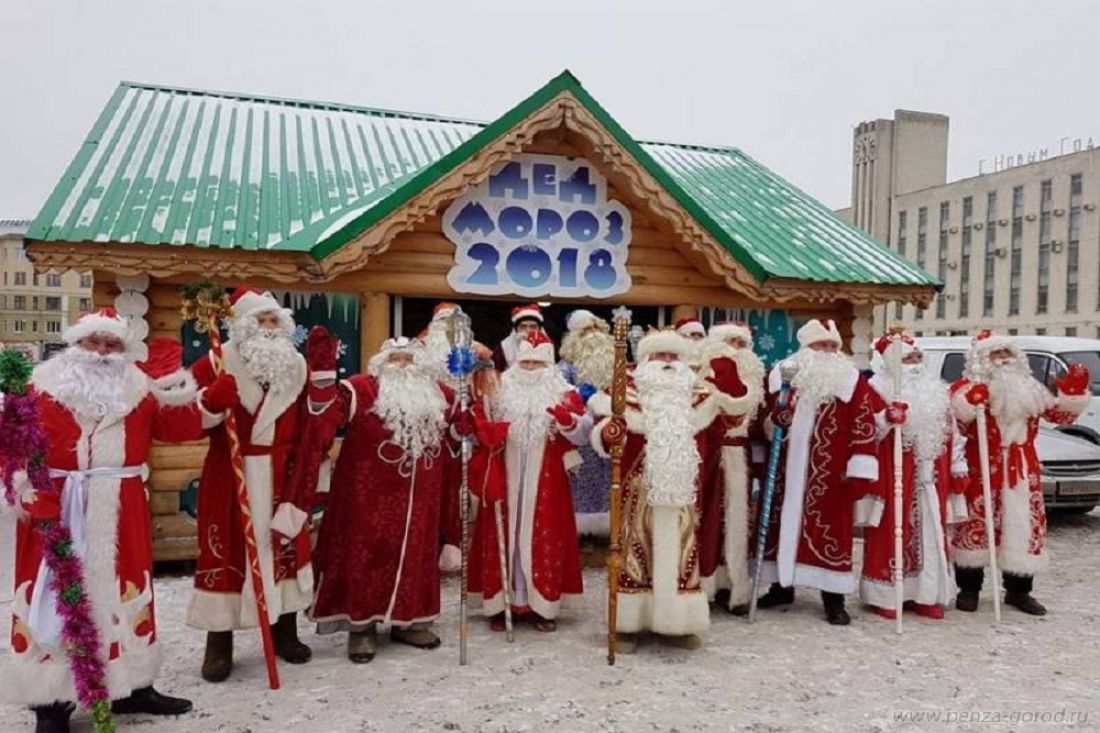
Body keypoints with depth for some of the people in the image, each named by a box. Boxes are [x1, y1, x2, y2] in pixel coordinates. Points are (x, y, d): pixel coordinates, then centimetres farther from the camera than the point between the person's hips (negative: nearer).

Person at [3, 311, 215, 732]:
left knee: (124, 593, 12)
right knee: (53, 598, 2)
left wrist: (176, 390, -11)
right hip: (57, 509, -3)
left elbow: (183, 429, 2)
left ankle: (131, 687, 28)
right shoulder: (44, 389, -2)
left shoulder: (140, 391, 7)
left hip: (120, 514, 3)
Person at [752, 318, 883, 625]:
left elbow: (863, 427, -7)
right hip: (787, 468, 3)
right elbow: (766, 420, 17)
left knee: (830, 529, 0)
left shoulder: (852, 381, -1)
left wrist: (860, 472, -13)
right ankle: (782, 586, 26)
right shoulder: (782, 375, 6)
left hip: (830, 473, -3)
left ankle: (833, 599, 10)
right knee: (782, 523, 11)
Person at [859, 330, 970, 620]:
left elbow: (951, 432, 19)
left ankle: (926, 595, 19)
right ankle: (886, 595, 6)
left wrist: (958, 468, 15)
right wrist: (887, 418, -34)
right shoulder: (878, 389, -5)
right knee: (892, 533, -3)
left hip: (930, 478, 6)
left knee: (931, 535, 10)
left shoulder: (937, 391, 16)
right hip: (894, 477, -6)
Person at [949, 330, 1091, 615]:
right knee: (975, 525, -1)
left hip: (1023, 470, 5)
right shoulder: (967, 388, -4)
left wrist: (1074, 391, -1)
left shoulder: (1030, 389, 13)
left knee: (1026, 527, 9)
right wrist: (970, 401, -35)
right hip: (983, 469, -5)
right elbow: (955, 420, -18)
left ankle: (1019, 591, 23)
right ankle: (968, 589, 11)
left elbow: (1062, 414, 14)